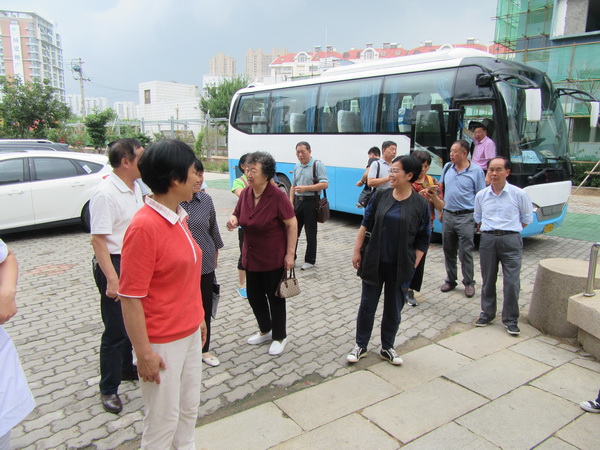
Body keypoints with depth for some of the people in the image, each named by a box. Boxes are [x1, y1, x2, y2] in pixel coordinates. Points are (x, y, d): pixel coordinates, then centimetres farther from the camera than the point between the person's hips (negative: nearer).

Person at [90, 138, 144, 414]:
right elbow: (98, 240, -23)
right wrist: (112, 279, -26)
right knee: (116, 329, 3)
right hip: (115, 265, -8)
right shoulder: (106, 194, -21)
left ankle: (126, 368, 42)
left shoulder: (135, 188, 5)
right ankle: (108, 389, 20)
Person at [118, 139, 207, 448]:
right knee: (164, 421, 11)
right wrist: (144, 353, -16)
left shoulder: (179, 217, 3)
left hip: (190, 333, 8)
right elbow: (130, 298, -20)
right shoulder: (144, 226, -23)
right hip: (162, 342, -8)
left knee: (189, 408, 22)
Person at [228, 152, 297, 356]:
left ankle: (279, 337, 31)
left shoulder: (277, 196, -20)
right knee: (254, 296, 18)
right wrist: (233, 220, -13)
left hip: (274, 259, -6)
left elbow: (292, 224, -16)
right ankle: (265, 331, 42)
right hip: (251, 257, 6)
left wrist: (290, 254, -16)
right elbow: (237, 216, 12)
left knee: (275, 298, 9)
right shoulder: (245, 194, -2)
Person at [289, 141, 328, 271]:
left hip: (311, 202, -6)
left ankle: (310, 261, 16)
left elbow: (325, 184, -16)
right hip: (297, 201, 6)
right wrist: (291, 202, 7)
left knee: (310, 233, 4)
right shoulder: (297, 166, 13)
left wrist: (305, 188, -20)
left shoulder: (317, 165, -8)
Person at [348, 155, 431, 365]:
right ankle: (360, 345, 27)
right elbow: (365, 225, 5)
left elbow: (423, 240, -2)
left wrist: (413, 265, -4)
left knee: (394, 309, 12)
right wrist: (357, 251, 2)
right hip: (374, 262, 1)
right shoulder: (380, 196, -2)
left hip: (400, 267, -1)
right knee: (367, 305, 11)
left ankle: (387, 348, 31)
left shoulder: (421, 204, -7)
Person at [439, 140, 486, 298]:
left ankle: (469, 283, 15)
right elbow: (441, 189, 16)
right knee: (448, 251, 12)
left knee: (465, 252, 0)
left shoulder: (476, 171, -5)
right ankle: (450, 280, 26)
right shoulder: (447, 167, 8)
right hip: (448, 215, 5)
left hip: (466, 217, -4)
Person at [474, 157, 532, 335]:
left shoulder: (519, 194, -1)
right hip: (487, 240, 3)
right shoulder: (481, 195, 7)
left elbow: (527, 218, 9)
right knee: (488, 280, 11)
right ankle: (487, 313, 26)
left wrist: (510, 231, 7)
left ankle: (510, 320, 9)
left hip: (511, 241, -3)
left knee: (512, 282, -5)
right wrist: (488, 230, 12)